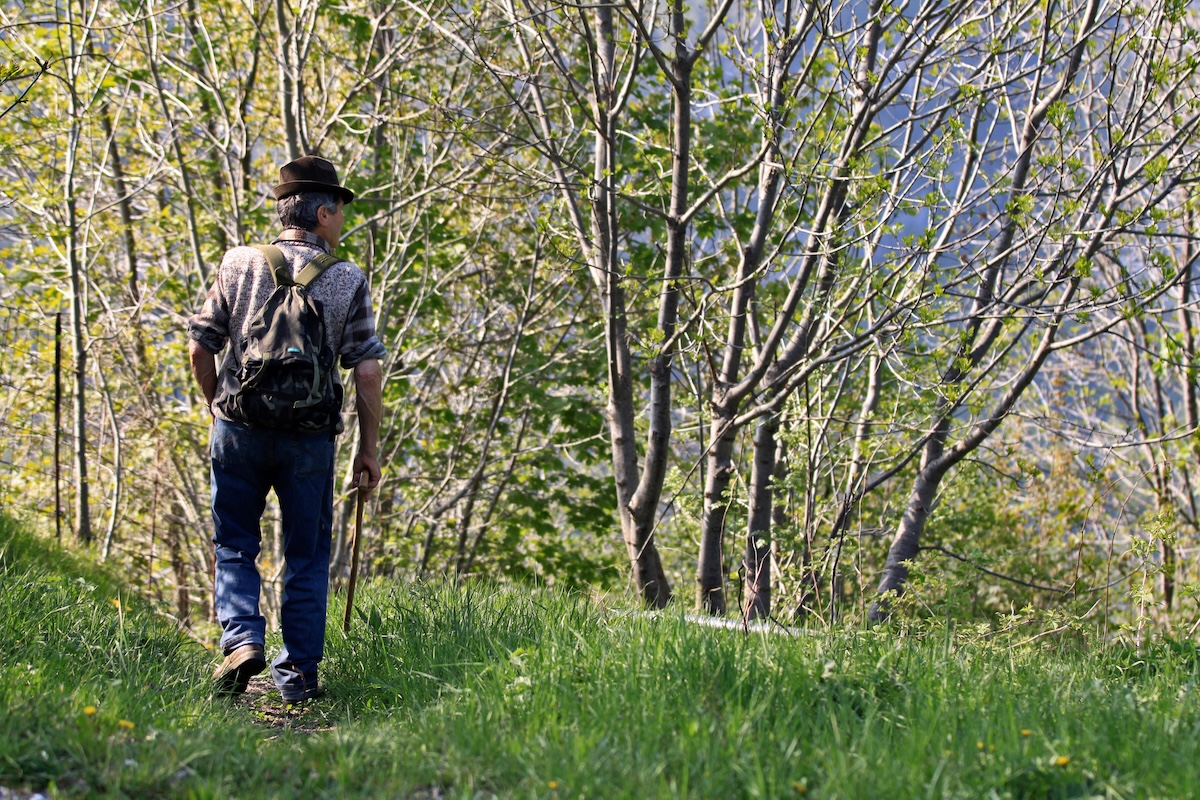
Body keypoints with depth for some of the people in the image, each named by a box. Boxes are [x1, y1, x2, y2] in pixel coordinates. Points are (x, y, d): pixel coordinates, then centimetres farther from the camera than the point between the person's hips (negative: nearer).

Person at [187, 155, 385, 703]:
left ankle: (242, 639, -8)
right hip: (309, 438, -1)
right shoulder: (348, 280, 0)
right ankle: (298, 673, 9)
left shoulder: (238, 264, 3)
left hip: (239, 430, 1)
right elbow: (367, 370, -4)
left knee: (234, 546, 12)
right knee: (306, 557, 10)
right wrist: (369, 449, 3)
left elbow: (200, 349, 3)